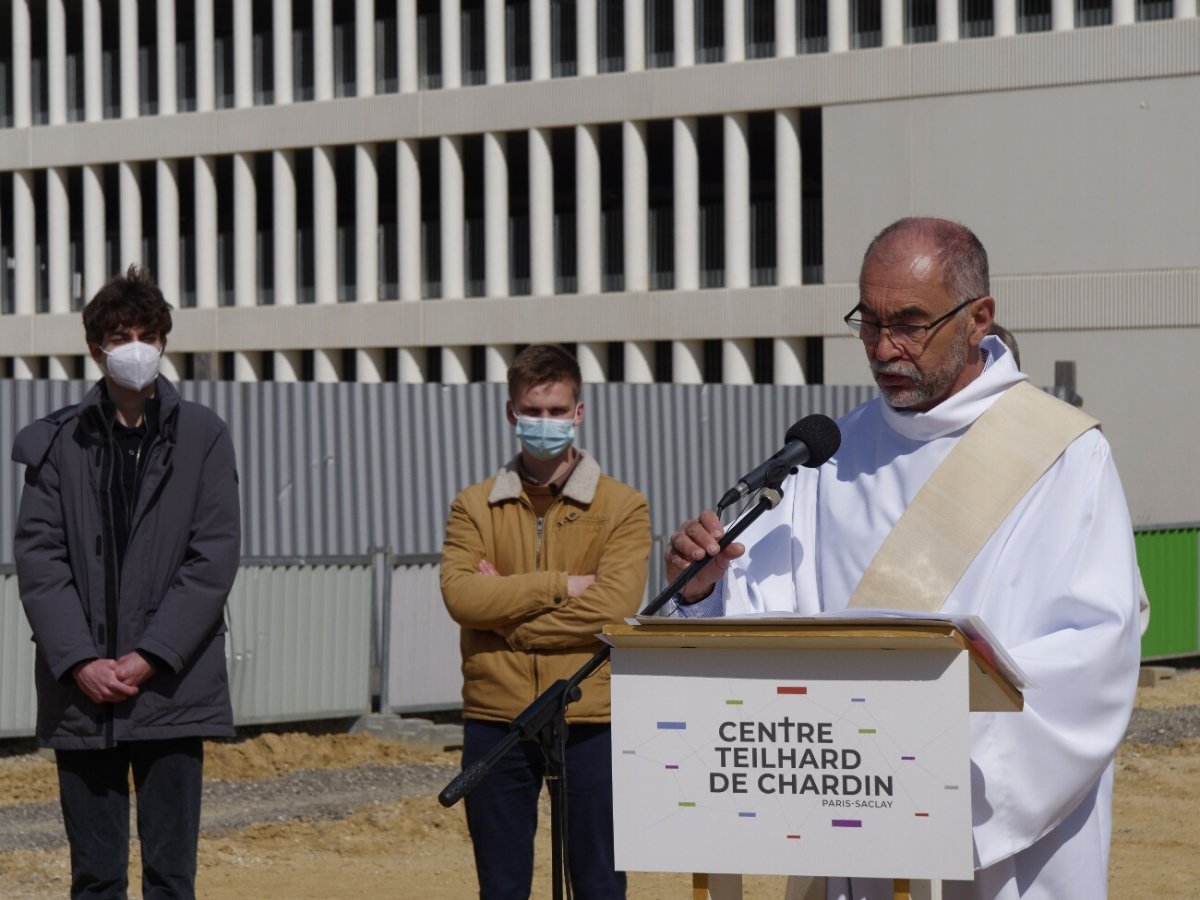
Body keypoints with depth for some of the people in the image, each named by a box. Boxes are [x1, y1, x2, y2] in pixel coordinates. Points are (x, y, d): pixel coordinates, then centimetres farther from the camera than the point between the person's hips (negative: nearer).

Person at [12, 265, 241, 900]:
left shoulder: (201, 436, 3)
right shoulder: (57, 443, 6)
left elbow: (213, 559, -3)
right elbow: (39, 558, 1)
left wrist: (150, 658, -11)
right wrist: (80, 661, -11)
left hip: (172, 686, -1)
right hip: (81, 692, 1)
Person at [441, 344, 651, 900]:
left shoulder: (622, 507, 3)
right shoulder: (474, 508, 9)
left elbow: (614, 603, -12)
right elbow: (460, 594, -8)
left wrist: (506, 615, -9)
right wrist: (561, 585, -13)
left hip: (590, 722, -2)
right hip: (495, 721, 2)